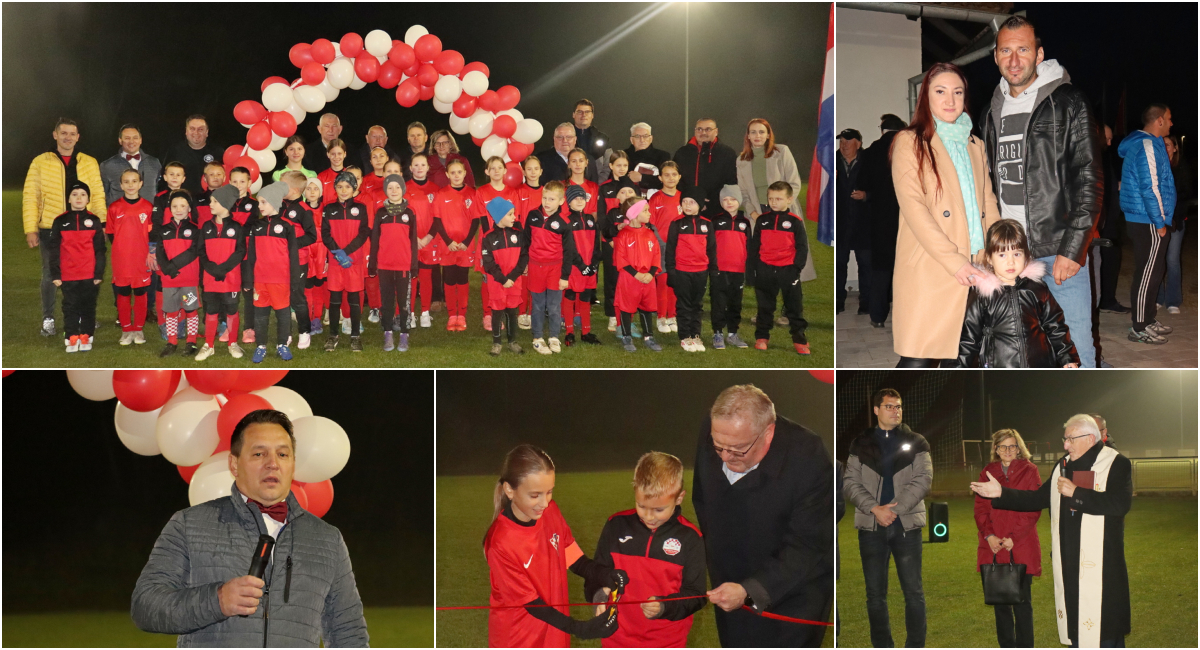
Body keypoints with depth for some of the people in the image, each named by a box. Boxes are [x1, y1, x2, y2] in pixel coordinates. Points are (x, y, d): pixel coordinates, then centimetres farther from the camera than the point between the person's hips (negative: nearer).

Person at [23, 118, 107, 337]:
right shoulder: (40, 162, 2)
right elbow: (30, 196, 0)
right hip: (50, 228, -1)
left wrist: (100, 224, -2)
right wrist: (30, 229, -6)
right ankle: (48, 319, 16)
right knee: (50, 274, 5)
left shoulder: (90, 163, 7)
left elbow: (98, 195, 6)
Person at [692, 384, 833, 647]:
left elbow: (805, 549, -27)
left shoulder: (809, 461, -30)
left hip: (791, 597, -5)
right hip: (730, 586, 5)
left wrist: (749, 591, -36)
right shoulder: (710, 432, -15)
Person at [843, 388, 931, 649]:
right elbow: (851, 483, 1)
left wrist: (894, 509, -14)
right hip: (871, 527, 1)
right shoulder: (860, 443, 7)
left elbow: (923, 479, -5)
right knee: (875, 594, 6)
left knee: (914, 592, -1)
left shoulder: (916, 442, 5)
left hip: (906, 525, -1)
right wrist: (875, 509, -14)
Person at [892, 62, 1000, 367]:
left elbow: (988, 203, 20)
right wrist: (954, 261, -16)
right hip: (928, 270, -5)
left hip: (973, 271, 6)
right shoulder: (910, 142, 2)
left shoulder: (974, 145, 21)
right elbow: (913, 207, -9)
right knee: (918, 361, -12)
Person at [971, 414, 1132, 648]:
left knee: (1105, 625, -6)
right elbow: (1038, 499, 21)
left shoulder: (1117, 465, -7)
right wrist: (1001, 493, 10)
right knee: (1075, 623, 12)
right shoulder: (1063, 466, 16)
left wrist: (1075, 493, -19)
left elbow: (1119, 504, -22)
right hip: (1069, 564, 7)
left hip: (1101, 567, -7)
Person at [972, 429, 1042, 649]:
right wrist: (989, 535, -8)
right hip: (994, 548, 3)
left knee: (1022, 601, -2)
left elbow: (1033, 509, -3)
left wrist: (1014, 537, -12)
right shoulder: (987, 473, 12)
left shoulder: (1029, 472, 2)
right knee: (1000, 602, 7)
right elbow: (980, 508, 8)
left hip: (1021, 548, -3)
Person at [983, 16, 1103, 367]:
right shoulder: (993, 110, 14)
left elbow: (1090, 180, -8)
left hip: (1060, 250, -5)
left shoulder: (1068, 103, -3)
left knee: (1075, 349, -3)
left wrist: (1073, 248, -16)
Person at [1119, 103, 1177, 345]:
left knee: (1153, 272, 16)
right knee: (1147, 274, -5)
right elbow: (1150, 188, -21)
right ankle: (1139, 328, 0)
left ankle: (1148, 320, 25)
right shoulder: (1148, 146, -17)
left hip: (1143, 221, 10)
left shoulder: (1148, 144, 15)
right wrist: (1160, 223, -17)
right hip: (1148, 223, -10)